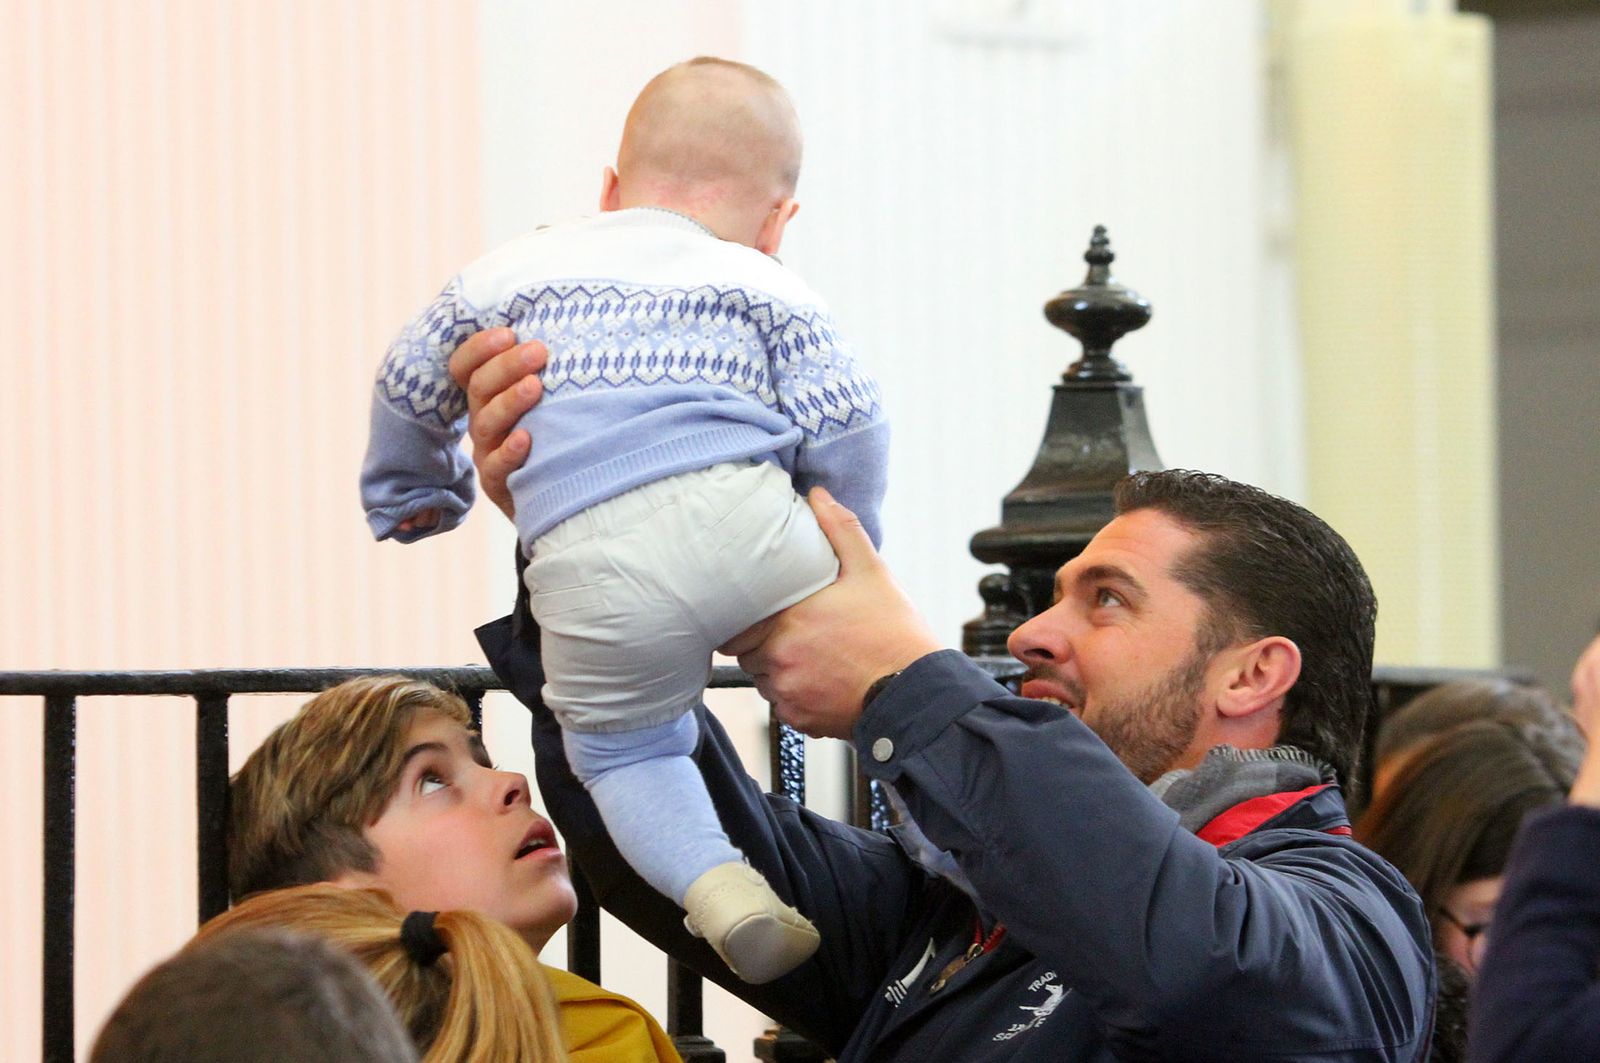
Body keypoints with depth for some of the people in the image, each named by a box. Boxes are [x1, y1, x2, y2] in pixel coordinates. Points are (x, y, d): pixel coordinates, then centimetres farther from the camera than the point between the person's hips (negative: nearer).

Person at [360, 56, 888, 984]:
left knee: (622, 744, 17)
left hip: (591, 568, 1)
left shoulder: (505, 277, 27)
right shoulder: (768, 291, 21)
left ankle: (713, 880, -6)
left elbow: (409, 387, 34)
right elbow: (846, 423, 11)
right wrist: (846, 550, 27)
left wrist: (410, 498, 53)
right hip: (745, 524, -1)